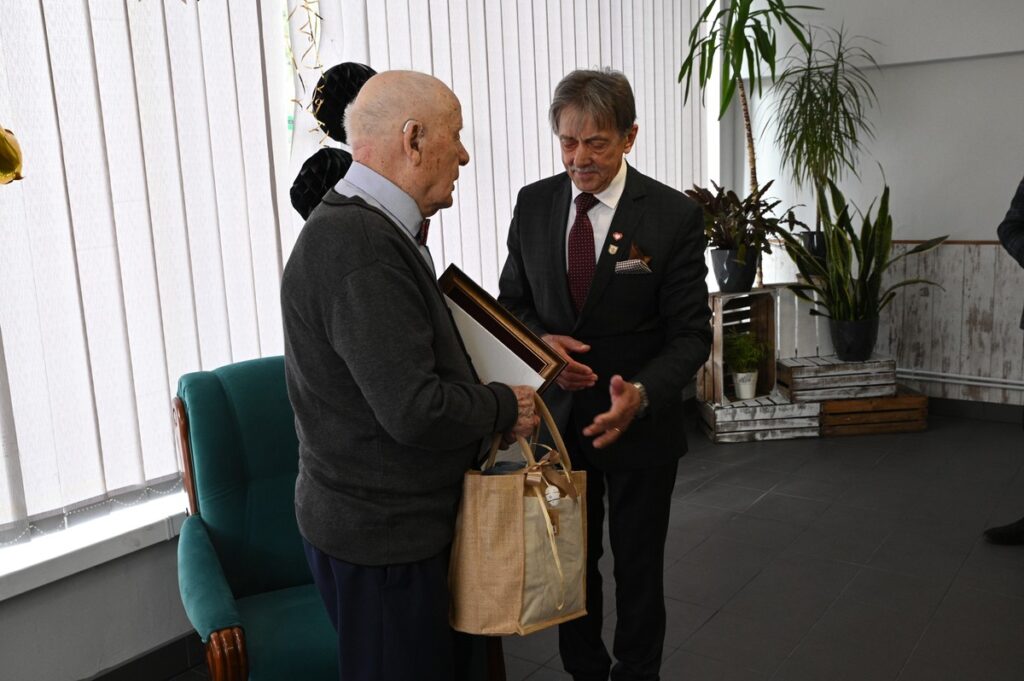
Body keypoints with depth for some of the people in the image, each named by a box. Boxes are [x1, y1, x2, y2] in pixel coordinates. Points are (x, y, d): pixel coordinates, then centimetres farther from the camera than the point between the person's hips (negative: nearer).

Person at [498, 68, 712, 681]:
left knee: (638, 567, 16)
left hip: (640, 422, -3)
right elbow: (512, 302, 7)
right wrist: (539, 341, -16)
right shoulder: (533, 204, -3)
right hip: (559, 417, 3)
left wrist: (641, 394, -33)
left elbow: (691, 333, -14)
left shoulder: (674, 216, -14)